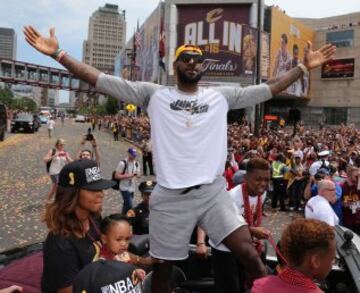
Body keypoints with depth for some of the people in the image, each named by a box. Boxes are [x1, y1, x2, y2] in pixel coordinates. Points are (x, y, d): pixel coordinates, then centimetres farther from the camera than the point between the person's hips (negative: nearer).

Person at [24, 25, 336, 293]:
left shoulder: (221, 96, 9)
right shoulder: (154, 94, 4)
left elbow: (269, 89, 12)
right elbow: (101, 80, 1)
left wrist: (304, 66, 10)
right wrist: (57, 53, -3)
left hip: (213, 192, 1)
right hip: (170, 197, 0)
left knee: (248, 251, -9)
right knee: (162, 267, 13)